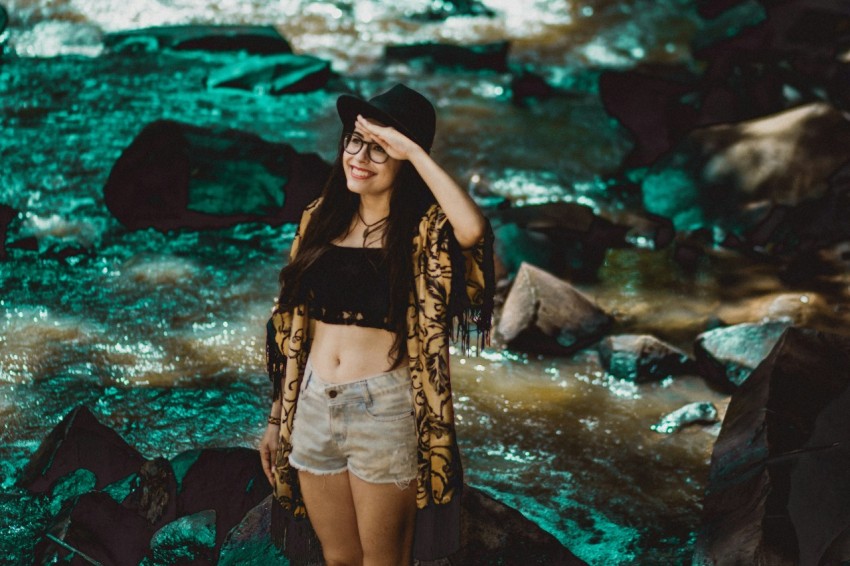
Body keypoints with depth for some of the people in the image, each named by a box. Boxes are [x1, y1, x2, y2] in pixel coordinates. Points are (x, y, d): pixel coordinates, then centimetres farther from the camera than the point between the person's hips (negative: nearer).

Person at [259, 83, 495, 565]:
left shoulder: (425, 229, -8)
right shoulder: (320, 217, 6)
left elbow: (473, 228, -33)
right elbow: (291, 325, 11)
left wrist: (414, 151, -24)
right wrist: (278, 416, 13)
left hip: (385, 411, -4)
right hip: (313, 406, 5)